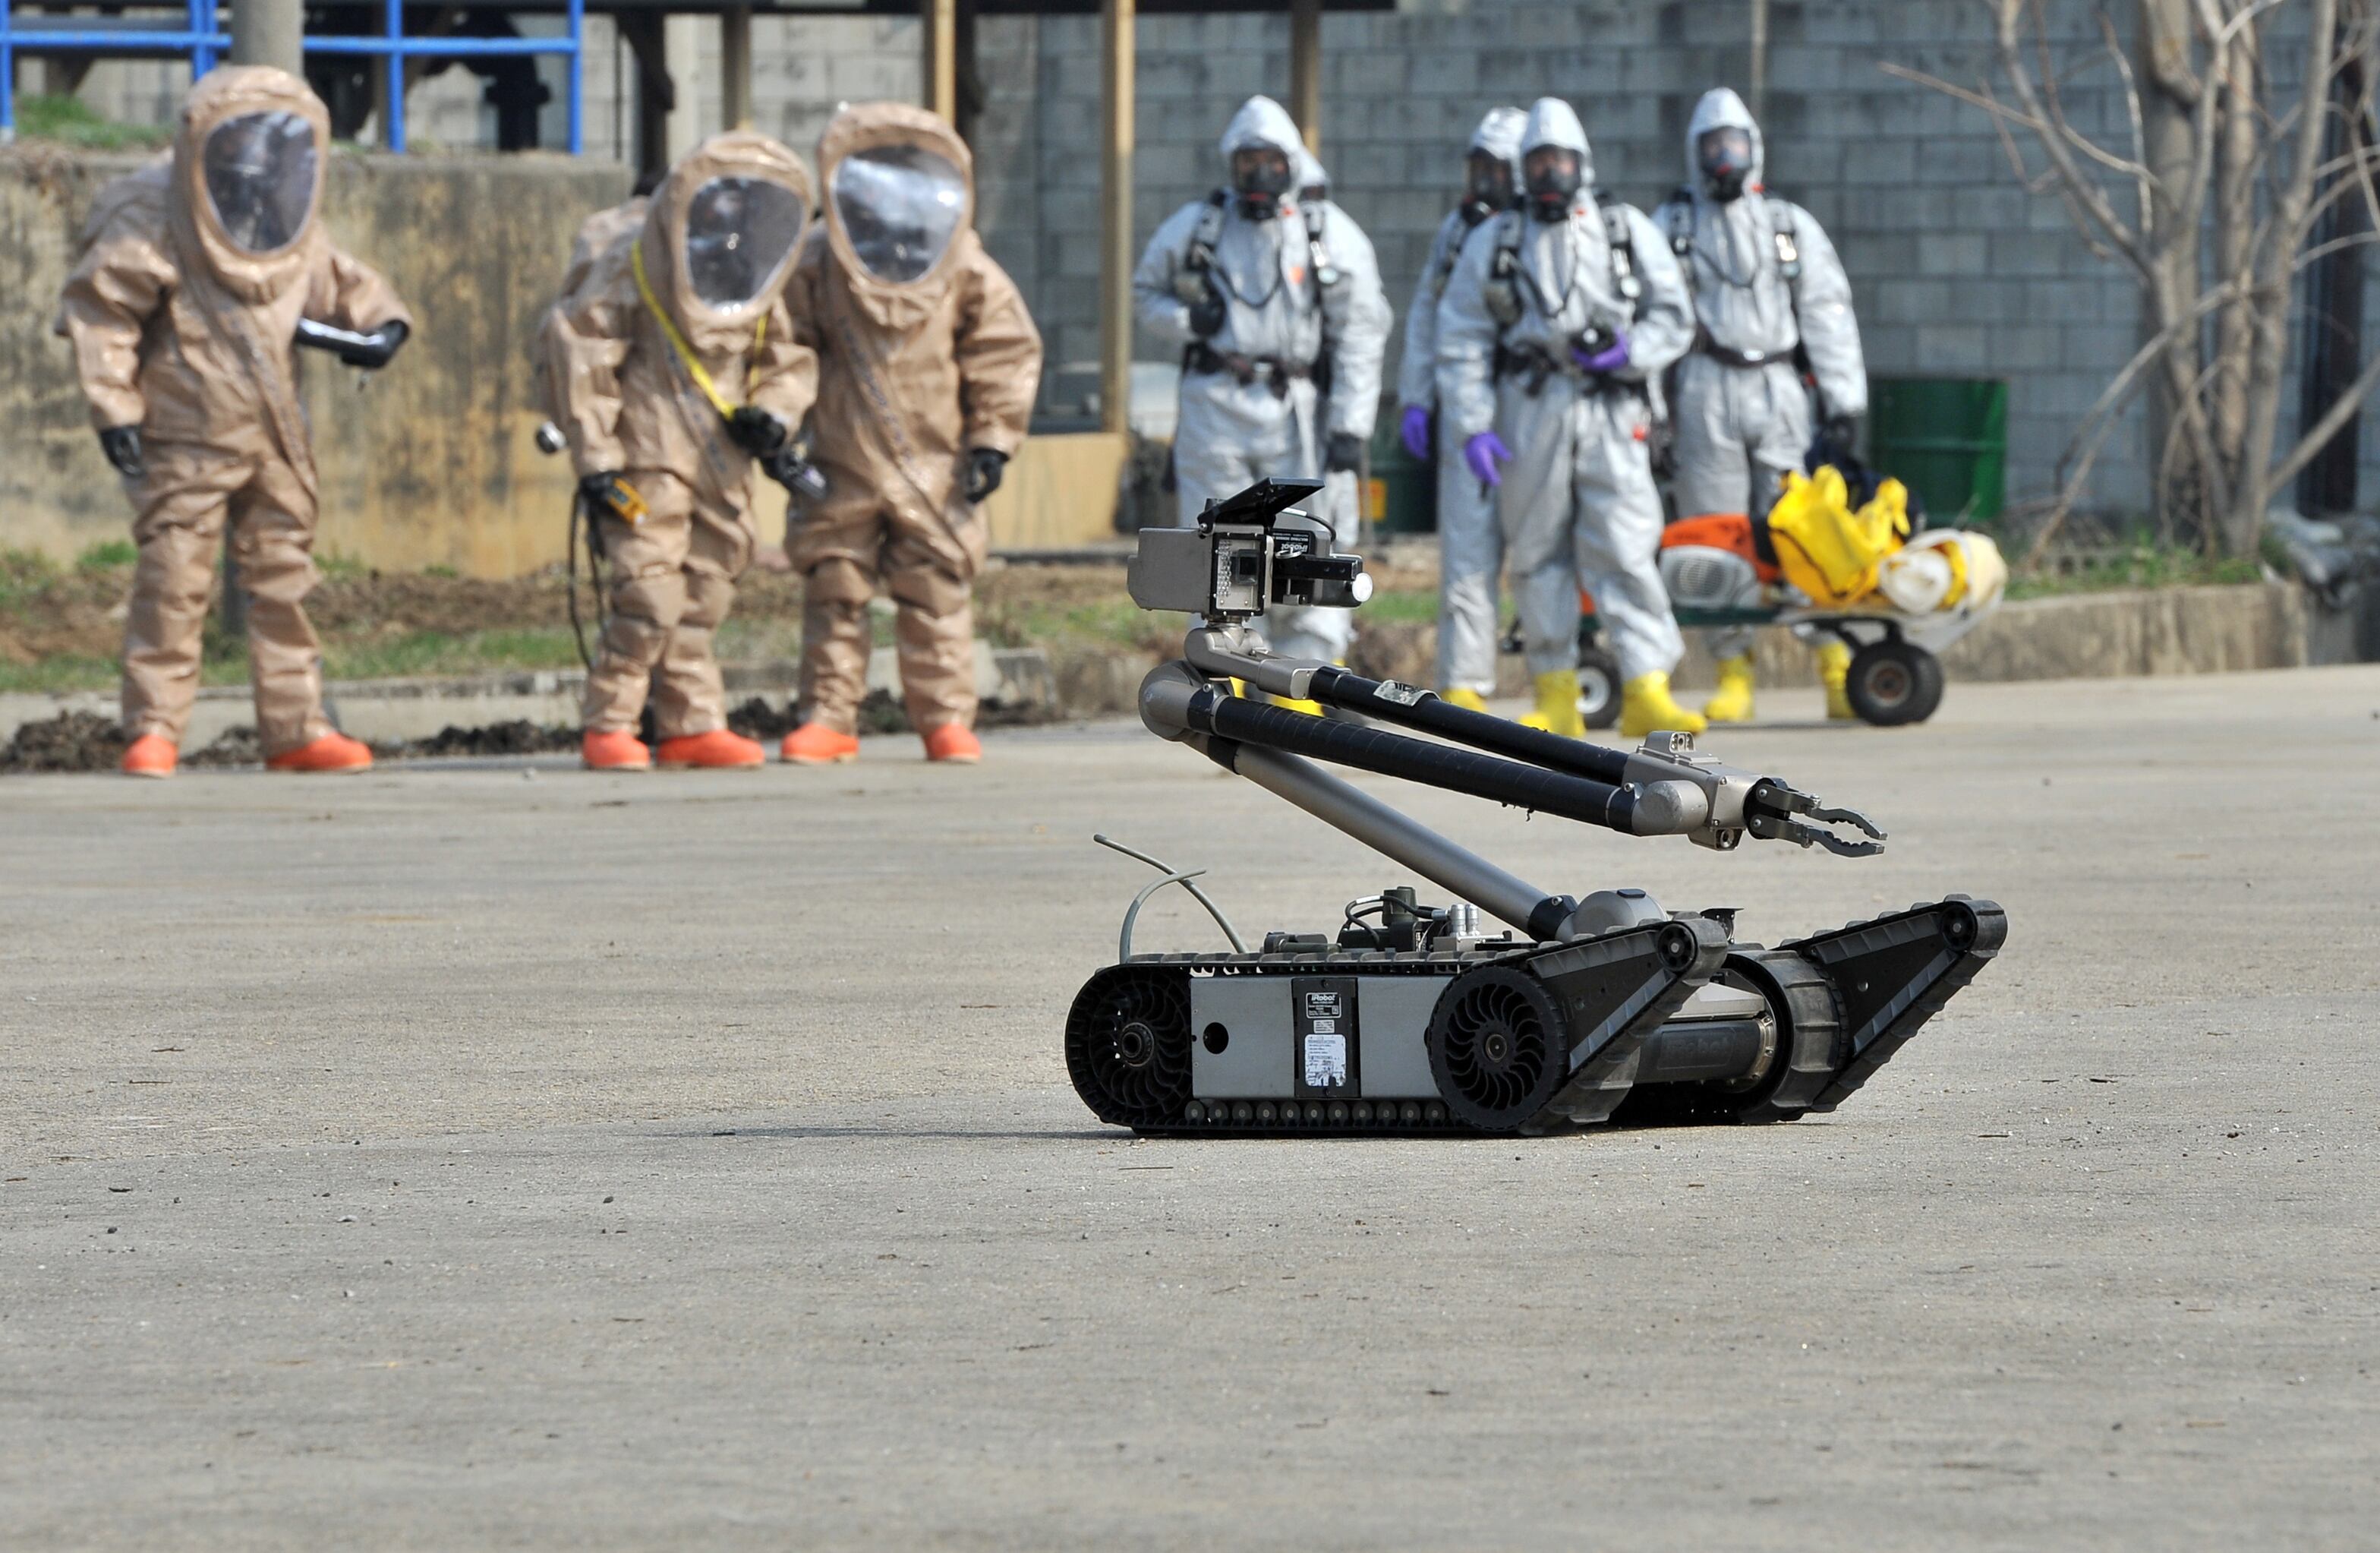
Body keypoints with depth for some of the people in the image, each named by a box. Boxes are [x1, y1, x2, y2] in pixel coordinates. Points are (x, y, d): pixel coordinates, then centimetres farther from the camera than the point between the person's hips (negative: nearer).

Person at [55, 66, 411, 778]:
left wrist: (382, 321, 1)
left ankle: (294, 728, 13)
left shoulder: (299, 236, 8)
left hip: (275, 444, 6)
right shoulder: (152, 225, -11)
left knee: (284, 582, 7)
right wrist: (114, 407, -14)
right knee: (172, 584, -8)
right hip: (187, 442, -6)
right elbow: (98, 307, -10)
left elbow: (341, 283, 23)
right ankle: (153, 730, -1)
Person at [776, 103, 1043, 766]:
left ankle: (946, 718, 6)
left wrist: (993, 438, 0)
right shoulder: (817, 267, -2)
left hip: (934, 462, 0)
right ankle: (829, 719, 10)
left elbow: (1006, 351, 6)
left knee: (937, 588, 0)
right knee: (833, 586, 3)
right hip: (843, 463, 0)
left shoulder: (965, 271, -1)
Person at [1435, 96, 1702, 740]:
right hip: (1529, 412, 1)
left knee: (1625, 551, -10)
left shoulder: (1630, 232, 13)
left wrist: (1630, 352, -9)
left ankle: (1647, 691, -14)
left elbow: (1674, 317, 11)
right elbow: (1462, 342, 8)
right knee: (1538, 553, 2)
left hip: (1611, 413, -1)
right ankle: (1556, 698, 8)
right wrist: (1473, 427, -2)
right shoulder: (1492, 242, 12)